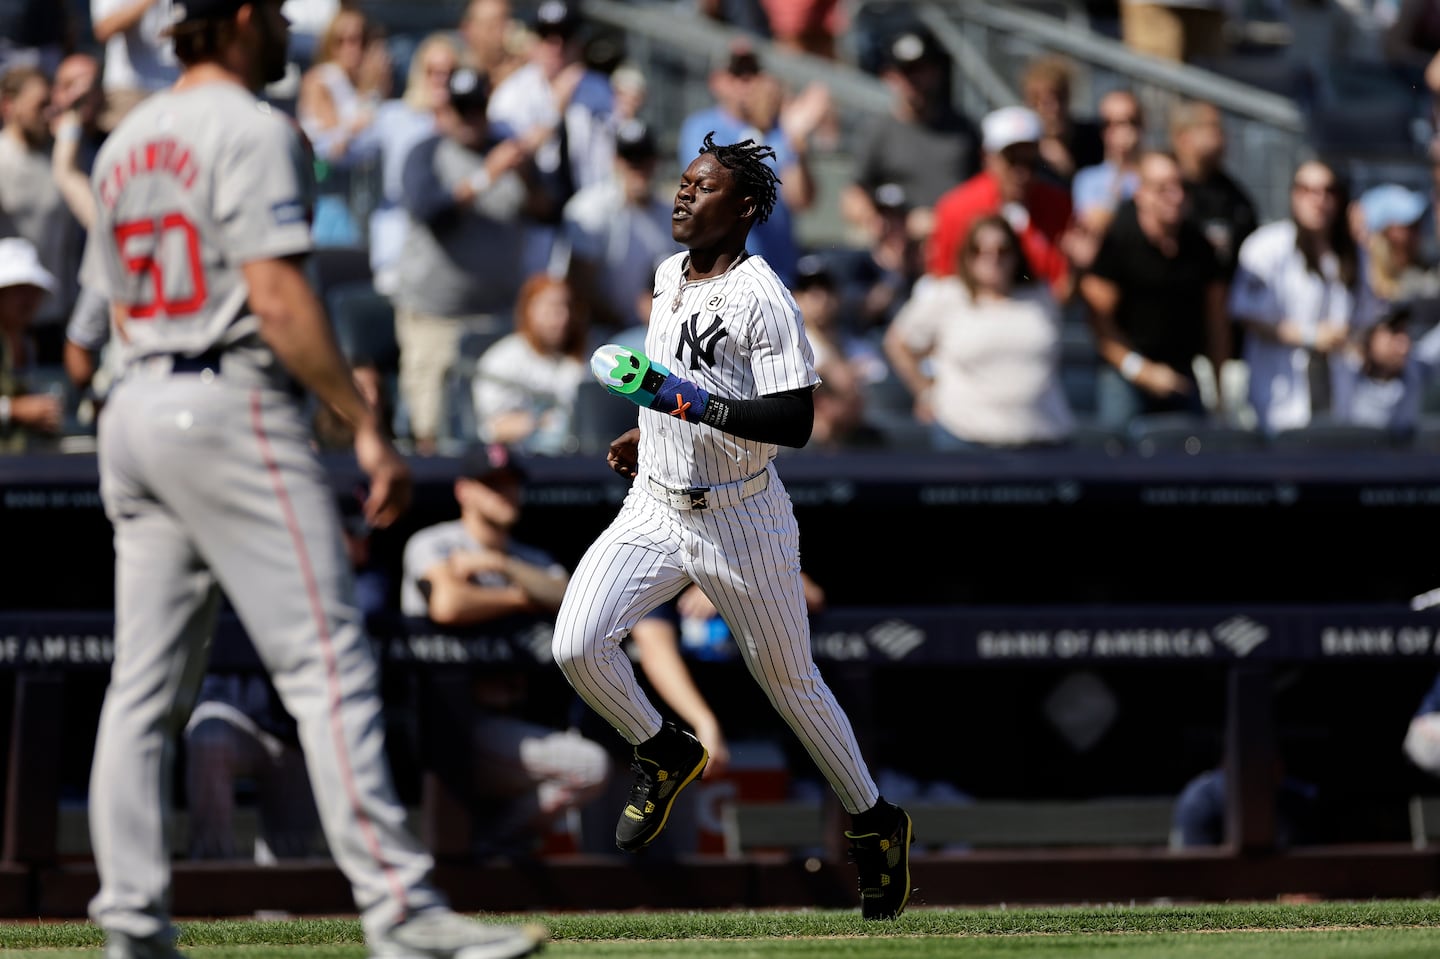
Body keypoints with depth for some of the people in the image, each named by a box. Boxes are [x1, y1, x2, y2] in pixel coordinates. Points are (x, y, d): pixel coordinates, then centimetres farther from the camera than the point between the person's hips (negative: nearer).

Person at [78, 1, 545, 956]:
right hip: (234, 404, -9)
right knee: (329, 663, -11)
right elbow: (279, 300, -17)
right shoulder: (251, 130, -9)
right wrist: (369, 429, -15)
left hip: (136, 409, 9)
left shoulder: (125, 142, 18)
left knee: (147, 687, 7)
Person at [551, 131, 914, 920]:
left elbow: (794, 423, -25)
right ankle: (664, 756, 13)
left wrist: (686, 401, -29)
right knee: (577, 648, -14)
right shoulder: (668, 277, 8)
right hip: (654, 510, 6)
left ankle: (875, 823, 28)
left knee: (791, 683, 8)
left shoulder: (763, 300, -18)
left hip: (741, 522, -6)